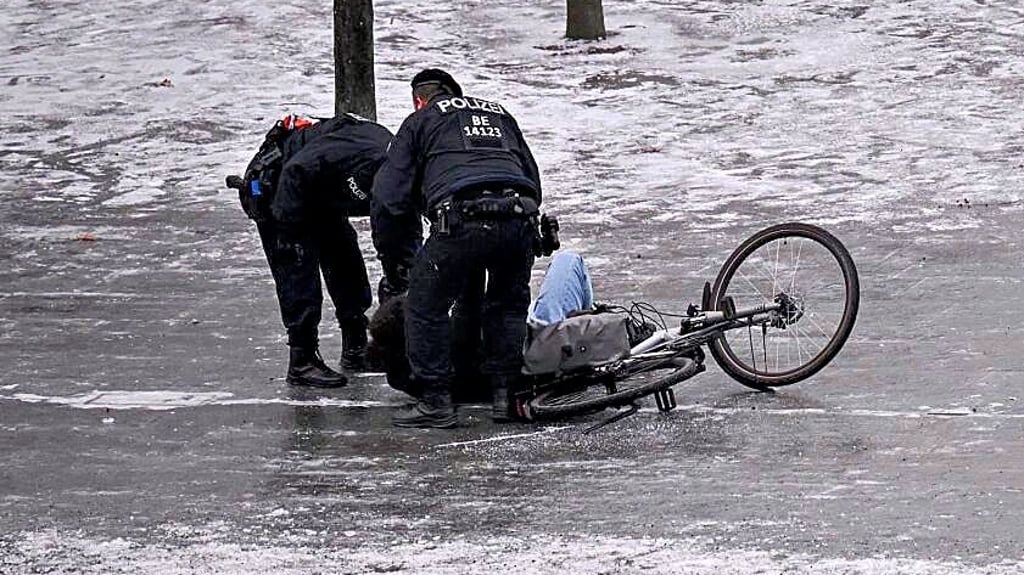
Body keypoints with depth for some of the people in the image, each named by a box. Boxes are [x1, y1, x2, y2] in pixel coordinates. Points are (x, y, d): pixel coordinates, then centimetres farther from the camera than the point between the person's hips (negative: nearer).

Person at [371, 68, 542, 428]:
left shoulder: (419, 122, 21)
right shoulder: (500, 115, 35)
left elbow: (389, 200, 15)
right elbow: (533, 180, 34)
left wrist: (394, 267, 22)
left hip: (462, 220, -4)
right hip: (520, 219, 4)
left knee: (427, 305, 10)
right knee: (508, 304, 25)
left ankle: (435, 401, 7)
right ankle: (507, 392, 20)